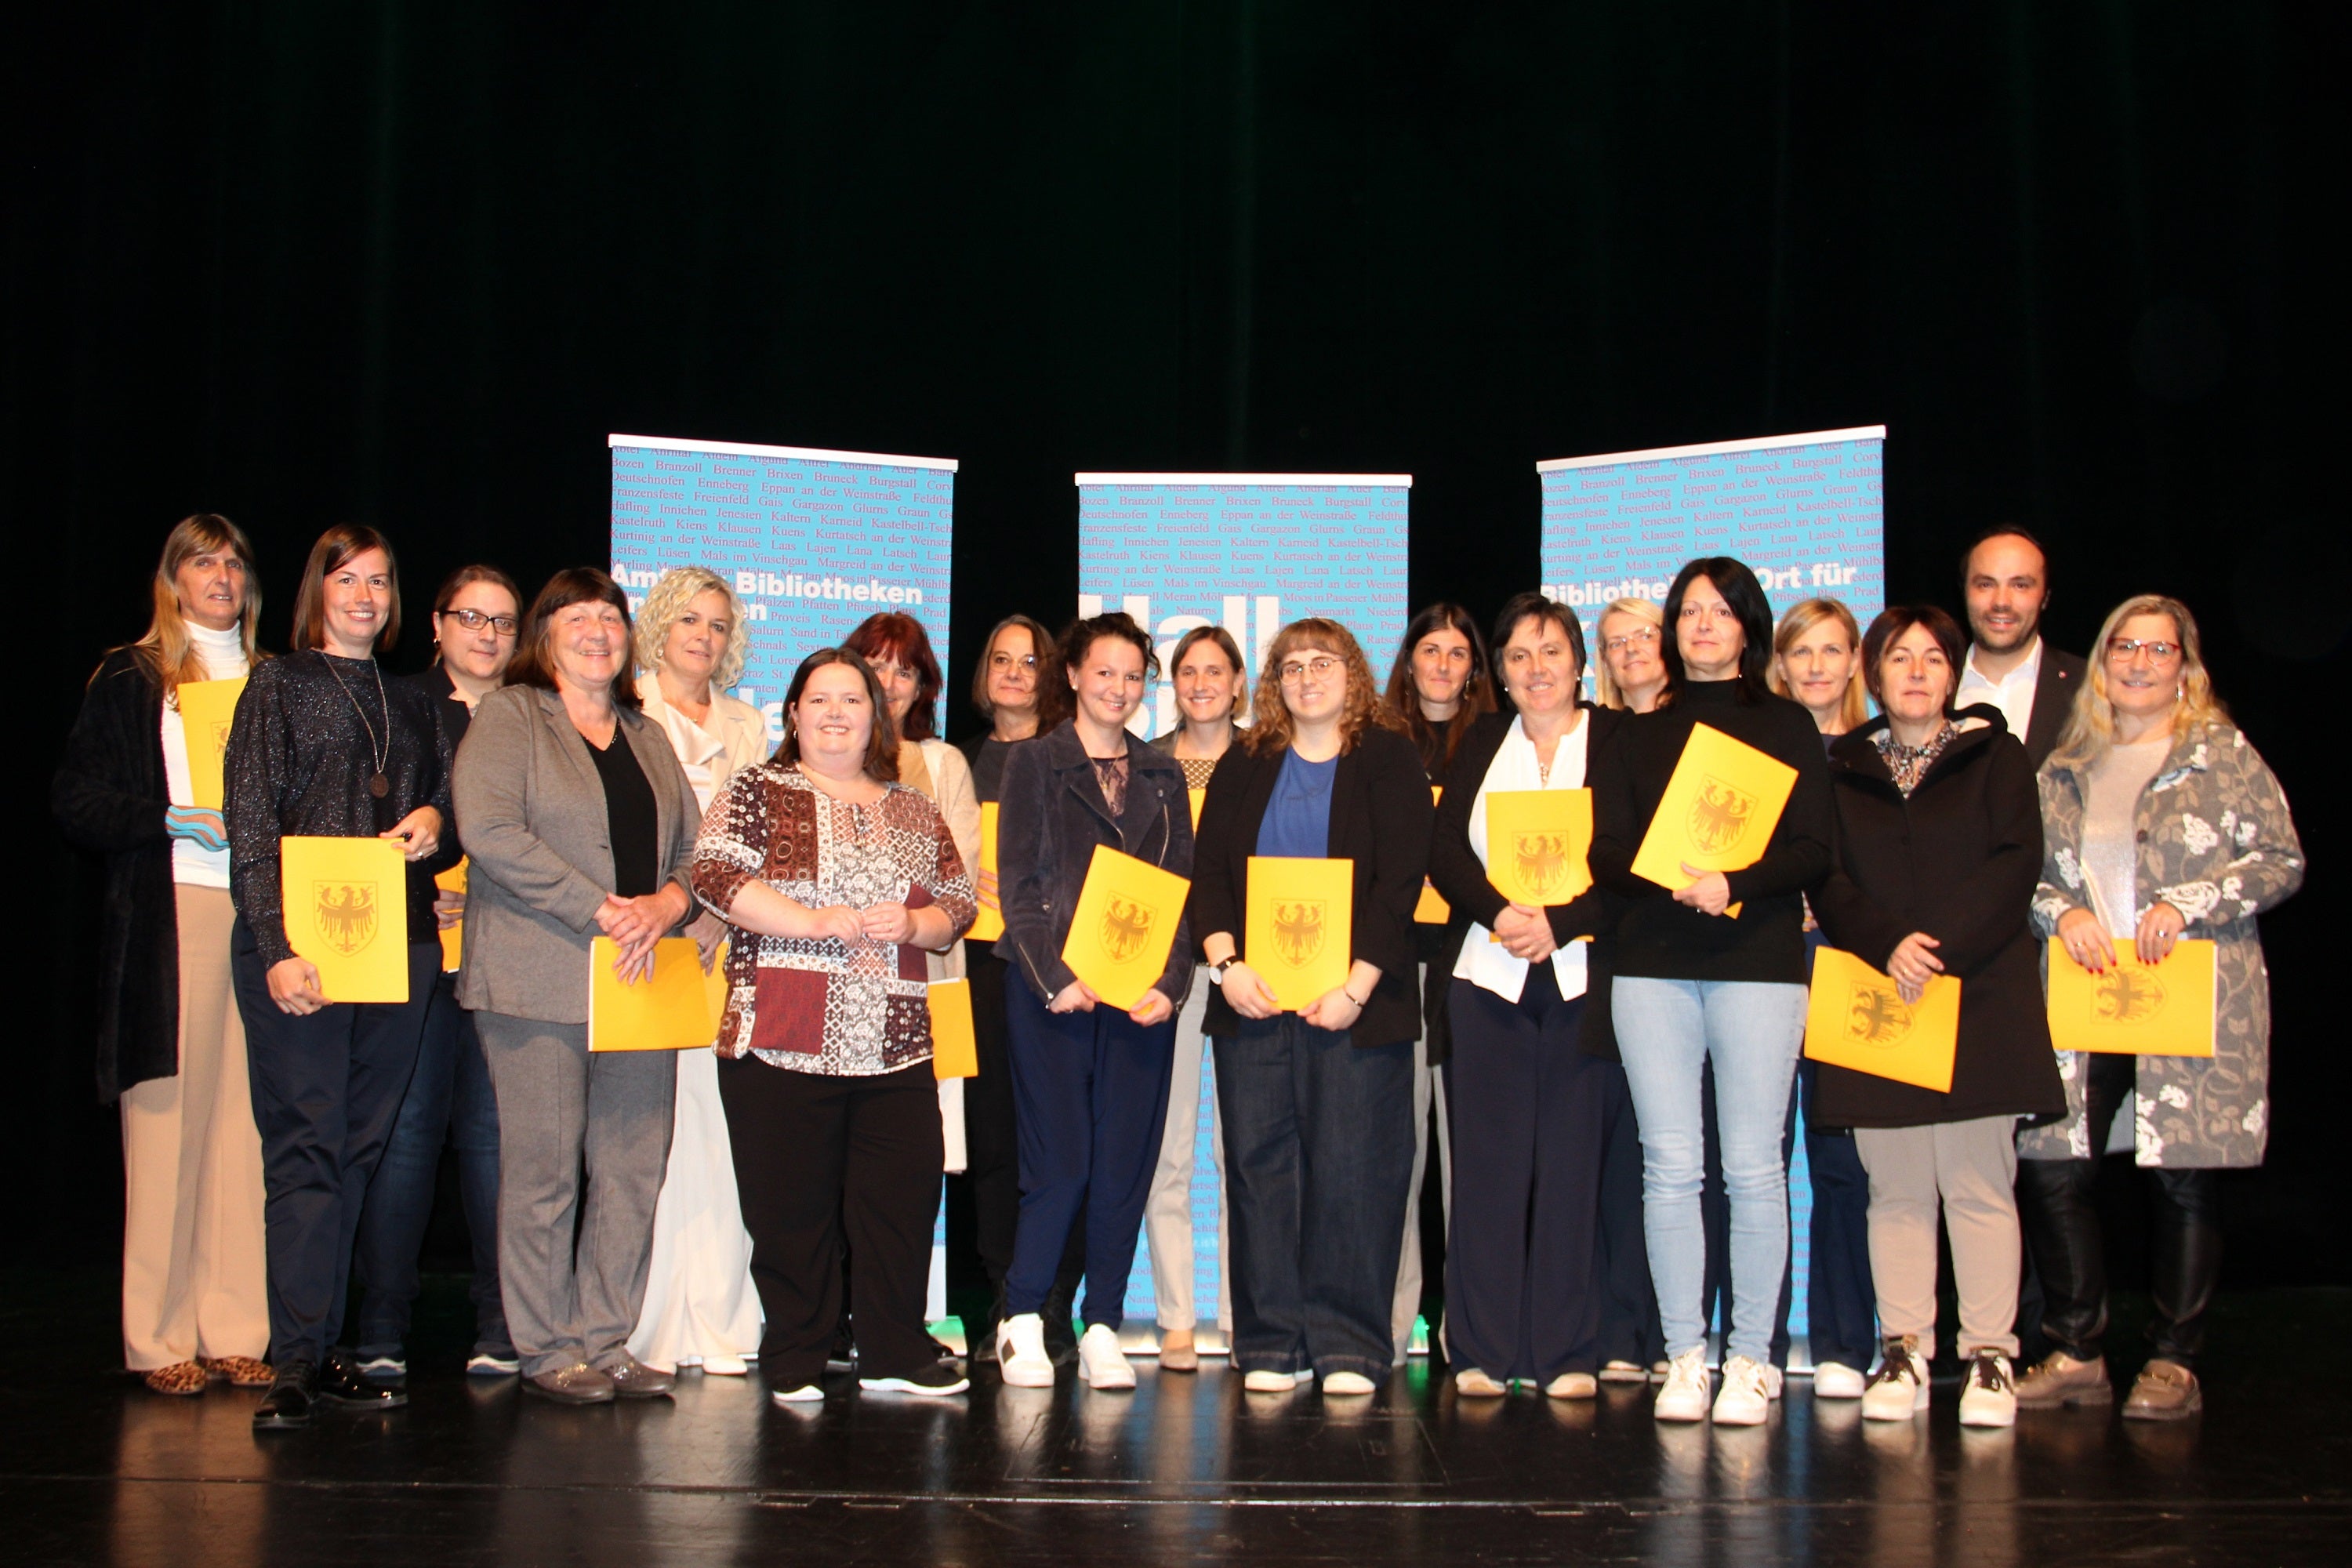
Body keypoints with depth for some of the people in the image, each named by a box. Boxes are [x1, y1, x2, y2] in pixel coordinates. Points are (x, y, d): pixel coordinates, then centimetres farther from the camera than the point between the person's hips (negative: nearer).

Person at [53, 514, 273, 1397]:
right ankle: (161, 1340, 0)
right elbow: (76, 803, 1)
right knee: (168, 1122, -6)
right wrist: (175, 819, -10)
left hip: (260, 916, 3)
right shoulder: (131, 679, 8)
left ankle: (238, 1333, 3)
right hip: (168, 916, -3)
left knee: (245, 1125, -1)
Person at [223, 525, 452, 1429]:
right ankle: (295, 1362, -5)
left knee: (361, 1147, 4)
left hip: (396, 947, 5)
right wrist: (277, 948, -13)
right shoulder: (279, 686, 5)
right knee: (304, 1144, -7)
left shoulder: (411, 706, 19)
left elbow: (441, 812, 26)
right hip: (300, 947, -4)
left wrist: (433, 825, 0)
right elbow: (250, 826, -3)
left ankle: (325, 1347, 9)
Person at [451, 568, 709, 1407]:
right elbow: (490, 829, -13)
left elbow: (695, 846, 18)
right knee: (544, 1171, -3)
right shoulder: (508, 717, 2)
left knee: (634, 1171, 4)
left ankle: (606, 1339, 13)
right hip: (539, 981, -5)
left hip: (639, 982, 6)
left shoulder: (648, 738, 20)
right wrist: (601, 910, -16)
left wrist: (671, 901, -5)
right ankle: (545, 1349, 7)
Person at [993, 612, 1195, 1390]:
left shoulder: (1161, 777, 16)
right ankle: (1022, 1321, 8)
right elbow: (1018, 882, -1)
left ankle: (1102, 1328, 11)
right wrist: (1055, 977, -12)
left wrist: (1170, 982, -4)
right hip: (1053, 990, -3)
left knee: (1126, 1163, 2)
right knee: (1060, 1160, -7)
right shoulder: (1034, 763, 6)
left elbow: (1183, 888, 11)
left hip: (1142, 995, 3)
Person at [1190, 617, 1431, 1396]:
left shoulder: (1388, 761, 5)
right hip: (1253, 999, 3)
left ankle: (1349, 1346, 4)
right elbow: (1209, 870, 9)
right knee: (1261, 1165, 2)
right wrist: (1225, 965, -7)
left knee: (1353, 1170, -4)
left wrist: (1357, 986, -14)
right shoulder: (1245, 765, 15)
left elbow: (1401, 880, -4)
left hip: (1355, 1002, -3)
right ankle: (1272, 1344, 9)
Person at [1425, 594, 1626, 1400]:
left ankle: (1568, 1354, 7)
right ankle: (1483, 1350, 8)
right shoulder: (1482, 743, 16)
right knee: (1489, 1160, 1)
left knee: (1574, 1160, -1)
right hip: (1488, 973, 2)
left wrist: (1560, 922, -14)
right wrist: (1499, 912, -10)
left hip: (1583, 976, -2)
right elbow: (1443, 849, 6)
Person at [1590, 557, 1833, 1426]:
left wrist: (1735, 884, -17)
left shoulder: (1787, 726, 9)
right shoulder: (1640, 735, 16)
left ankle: (1751, 1357, 6)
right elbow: (1606, 851, 7)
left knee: (1753, 1168, -3)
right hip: (1652, 964, 2)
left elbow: (1813, 850, 0)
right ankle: (1683, 1354, 9)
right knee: (1669, 1166, 1)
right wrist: (1674, 880, -13)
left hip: (1758, 961, -2)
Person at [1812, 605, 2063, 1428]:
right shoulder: (1843, 769, 13)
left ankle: (1990, 1356, 2)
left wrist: (1940, 945, -14)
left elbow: (2015, 865, -4)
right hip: (1877, 993, 2)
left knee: (1978, 1184, -3)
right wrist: (1887, 944, -13)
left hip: (1980, 996, -2)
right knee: (1895, 1189, 3)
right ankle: (1903, 1351, 8)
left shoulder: (1994, 756, 7)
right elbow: (1826, 877, 4)